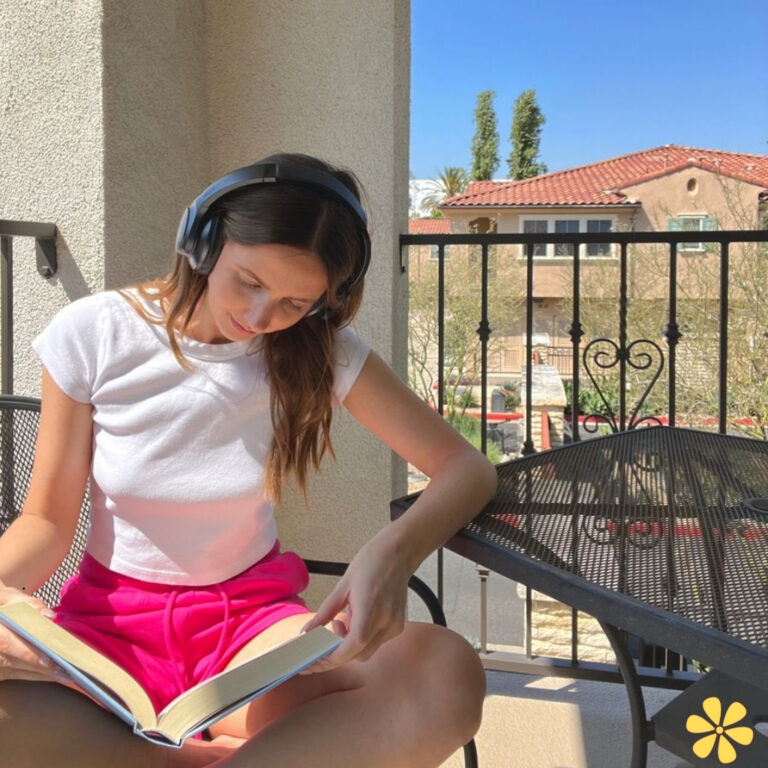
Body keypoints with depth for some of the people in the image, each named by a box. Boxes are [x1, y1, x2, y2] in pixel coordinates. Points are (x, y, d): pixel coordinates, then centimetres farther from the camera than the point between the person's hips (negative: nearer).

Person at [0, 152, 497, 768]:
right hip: (108, 624, 1)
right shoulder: (92, 335, -8)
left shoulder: (323, 352, -7)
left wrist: (397, 549, -29)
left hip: (252, 623, 0)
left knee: (448, 679, -31)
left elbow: (465, 466, -7)